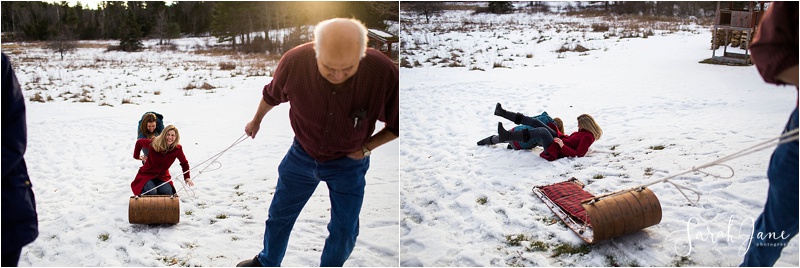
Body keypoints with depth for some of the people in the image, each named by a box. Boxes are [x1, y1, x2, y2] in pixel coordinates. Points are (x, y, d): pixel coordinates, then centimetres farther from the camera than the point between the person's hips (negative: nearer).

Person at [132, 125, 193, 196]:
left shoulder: (177, 149, -12)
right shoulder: (154, 143, -17)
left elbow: (184, 163, 3)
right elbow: (139, 142, 3)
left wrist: (187, 178, -3)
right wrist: (136, 156, 7)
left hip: (163, 177, 2)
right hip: (147, 174, -2)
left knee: (167, 193, -26)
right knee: (151, 193, -28)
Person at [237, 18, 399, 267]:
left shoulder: (384, 72, -33)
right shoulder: (295, 61, -27)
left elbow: (397, 123, -13)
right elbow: (272, 95, -2)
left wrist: (366, 147, -16)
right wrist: (256, 121, 16)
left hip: (348, 163, -1)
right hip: (302, 155, 2)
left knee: (345, 232, 6)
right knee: (280, 214, 19)